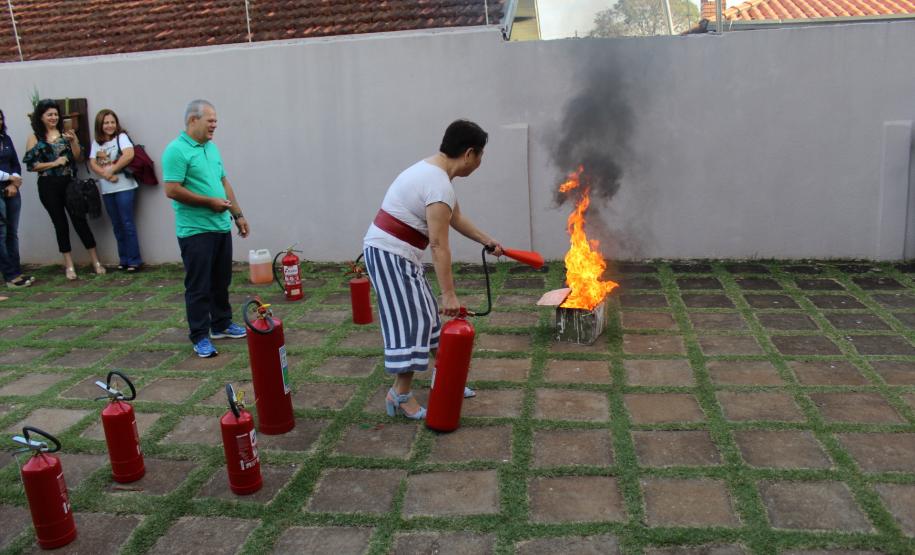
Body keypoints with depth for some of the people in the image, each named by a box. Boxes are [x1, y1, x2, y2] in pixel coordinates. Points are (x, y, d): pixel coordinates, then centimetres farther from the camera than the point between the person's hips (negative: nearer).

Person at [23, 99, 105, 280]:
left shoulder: (64, 133, 6)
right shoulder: (35, 137, 0)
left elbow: (77, 157, 6)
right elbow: (31, 165, -4)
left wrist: (74, 141, -8)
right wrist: (54, 163, -13)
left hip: (69, 183, 1)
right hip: (49, 186, -1)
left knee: (80, 219, 1)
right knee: (60, 223, 6)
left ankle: (96, 261, 7)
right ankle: (69, 265, 13)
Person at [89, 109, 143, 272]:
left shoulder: (121, 137, -2)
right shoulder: (96, 142, 13)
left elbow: (129, 155, -19)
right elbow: (92, 163, 5)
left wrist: (112, 170, -12)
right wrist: (106, 174, -13)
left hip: (124, 187, -5)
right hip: (107, 190, 5)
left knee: (127, 224, -5)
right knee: (117, 225, 9)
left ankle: (134, 260, 0)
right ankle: (123, 260, 15)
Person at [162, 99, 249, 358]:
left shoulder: (211, 147, 14)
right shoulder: (176, 150, -13)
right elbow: (172, 190, -19)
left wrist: (238, 214, 15)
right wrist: (210, 201, -15)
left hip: (221, 227, 8)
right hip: (195, 230, -8)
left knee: (221, 282, 17)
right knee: (198, 286, 0)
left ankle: (221, 324, 31)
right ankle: (200, 337, 8)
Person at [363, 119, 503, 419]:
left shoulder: (433, 170, 11)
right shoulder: (439, 185, -22)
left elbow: (456, 218, 23)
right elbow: (439, 245, -25)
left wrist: (487, 240, 29)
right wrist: (449, 294, -24)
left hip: (399, 253, 11)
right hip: (389, 253, -11)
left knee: (426, 314, 16)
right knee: (410, 321, -7)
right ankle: (401, 395, 3)